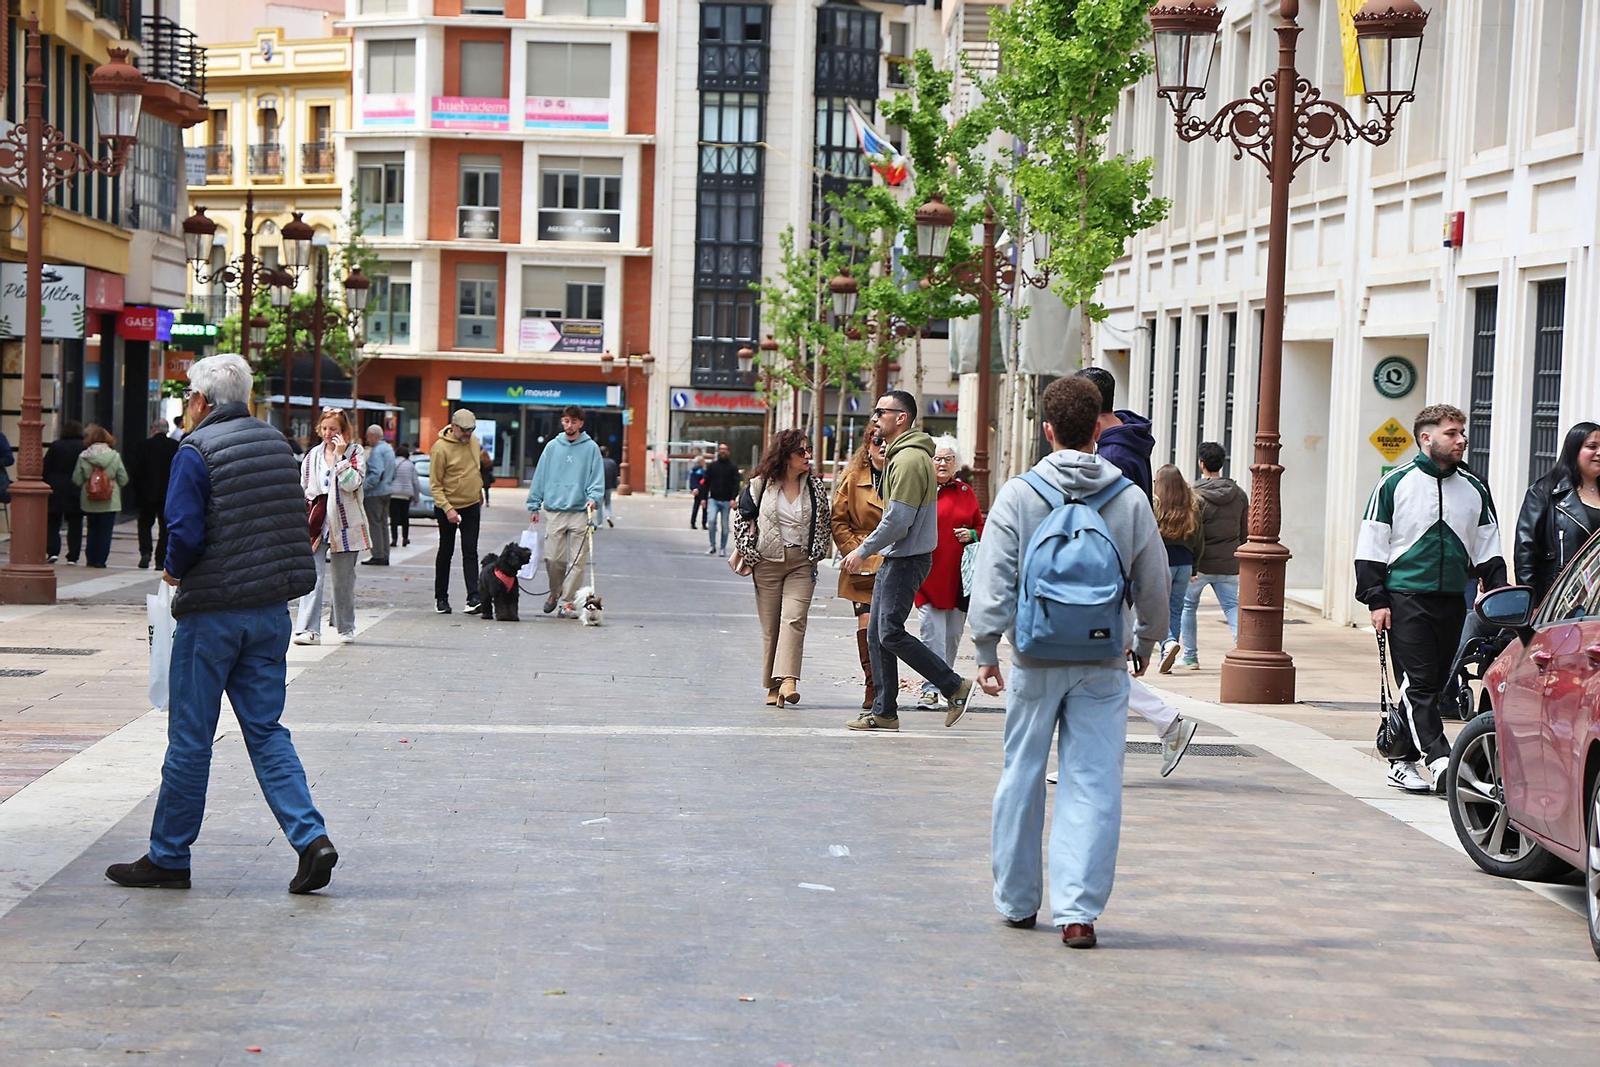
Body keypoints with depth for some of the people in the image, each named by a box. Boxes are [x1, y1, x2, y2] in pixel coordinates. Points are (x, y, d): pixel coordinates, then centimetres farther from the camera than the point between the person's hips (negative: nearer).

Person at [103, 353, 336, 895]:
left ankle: (168, 857, 14)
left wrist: (174, 570, 1)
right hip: (271, 609, 6)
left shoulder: (196, 452, -12)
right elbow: (294, 521, 12)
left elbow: (186, 534, -19)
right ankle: (310, 837, -6)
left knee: (190, 738, 4)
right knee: (266, 731, 9)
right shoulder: (276, 444, 7)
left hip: (212, 612, -6)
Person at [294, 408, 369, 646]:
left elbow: (352, 483, -15)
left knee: (343, 579, 7)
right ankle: (309, 629, -17)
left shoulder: (354, 452, 1)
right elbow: (302, 490, 18)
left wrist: (340, 456, -17)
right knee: (313, 575, -12)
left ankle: (345, 628, 22)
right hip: (316, 523, 2)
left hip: (344, 523, -2)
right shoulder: (312, 457, 11)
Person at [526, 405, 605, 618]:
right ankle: (555, 592, 24)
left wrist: (593, 498, -17)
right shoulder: (552, 447, 9)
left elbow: (597, 478, 0)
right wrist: (534, 506, 8)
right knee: (553, 558, -1)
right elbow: (540, 476, 11)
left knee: (576, 561, -4)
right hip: (556, 510, 2)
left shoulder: (591, 448, 2)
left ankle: (569, 602, 1)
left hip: (580, 512, -2)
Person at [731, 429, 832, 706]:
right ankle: (773, 686, 10)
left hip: (802, 562, 0)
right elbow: (741, 518, 10)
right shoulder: (760, 485, 1)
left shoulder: (816, 486, 6)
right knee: (770, 625, 3)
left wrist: (815, 555, 8)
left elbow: (824, 524, 17)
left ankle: (787, 680, -27)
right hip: (767, 561, 0)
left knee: (794, 618, -17)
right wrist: (751, 552, 3)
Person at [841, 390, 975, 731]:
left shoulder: (909, 460, -17)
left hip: (907, 559, -11)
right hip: (894, 559, 11)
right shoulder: (899, 456, 17)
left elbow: (898, 521, -22)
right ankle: (884, 712, 12)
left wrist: (863, 551, -13)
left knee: (891, 633, -13)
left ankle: (955, 687, -7)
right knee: (876, 635, 9)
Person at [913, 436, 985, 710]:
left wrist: (972, 535, -1)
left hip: (958, 577, 4)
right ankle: (931, 689, -9)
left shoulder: (966, 492, 13)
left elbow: (982, 528, 20)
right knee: (932, 634, -10)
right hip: (928, 575, -4)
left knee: (953, 635, 10)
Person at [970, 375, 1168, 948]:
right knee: (1093, 786, 1)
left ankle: (1017, 901, 23)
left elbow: (993, 580, -7)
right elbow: (1154, 585, 7)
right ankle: (1077, 909, -5)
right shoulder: (1130, 501, 0)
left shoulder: (1018, 495, -4)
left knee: (1022, 778, 13)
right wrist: (1146, 642, 23)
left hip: (1035, 663, 0)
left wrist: (986, 650, 0)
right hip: (1103, 665, 0)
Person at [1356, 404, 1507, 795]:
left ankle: (1404, 762, 15)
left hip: (1454, 602, 5)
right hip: (1406, 600, -5)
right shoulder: (1395, 484, 0)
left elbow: (1488, 552, 18)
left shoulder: (1474, 490, 13)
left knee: (1433, 685, 7)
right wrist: (1376, 600, -6)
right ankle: (1438, 761, -21)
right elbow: (1371, 546, 0)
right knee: (1417, 684, -12)